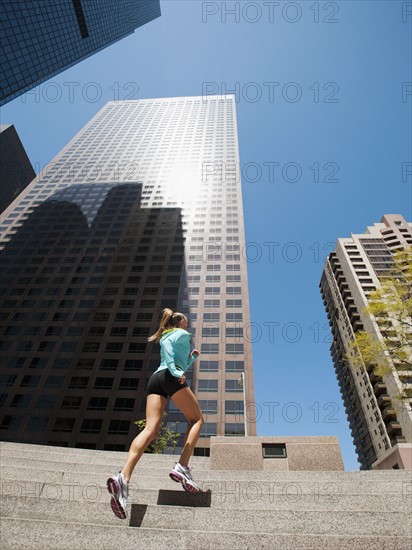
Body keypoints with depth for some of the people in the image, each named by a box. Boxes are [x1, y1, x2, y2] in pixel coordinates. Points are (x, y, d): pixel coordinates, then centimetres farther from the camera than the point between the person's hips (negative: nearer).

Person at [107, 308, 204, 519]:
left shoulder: (166, 335, 36)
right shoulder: (183, 333, 13)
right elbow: (166, 343, -10)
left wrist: (192, 357, 39)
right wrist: (174, 370, -17)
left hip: (155, 378, 7)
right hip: (172, 378, -7)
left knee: (150, 429, -8)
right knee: (196, 419, 7)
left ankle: (123, 477, -28)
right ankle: (182, 467, -11)